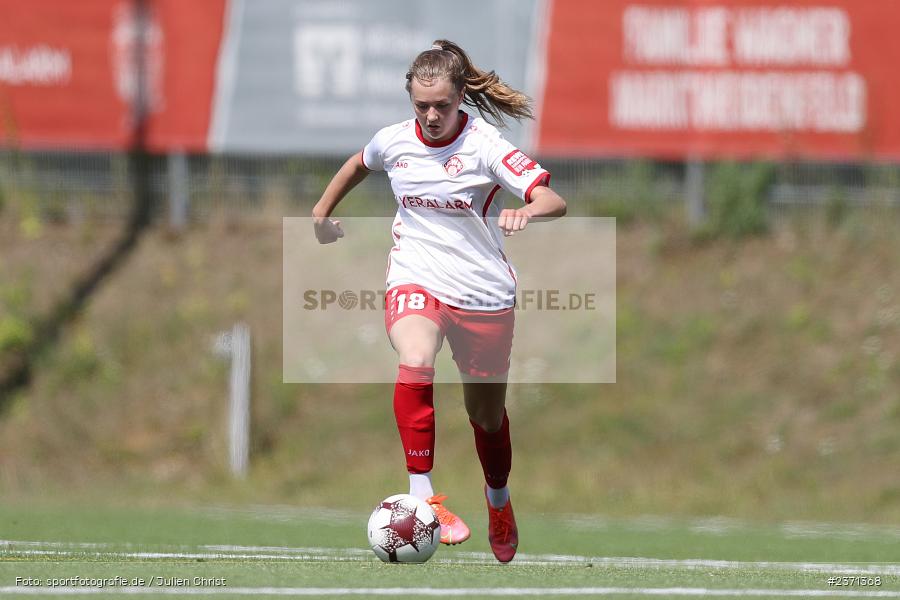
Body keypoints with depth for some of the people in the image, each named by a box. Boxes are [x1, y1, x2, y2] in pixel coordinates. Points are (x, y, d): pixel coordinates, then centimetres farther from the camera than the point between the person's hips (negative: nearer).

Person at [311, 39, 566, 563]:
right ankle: (423, 496, -32)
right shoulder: (394, 141, -2)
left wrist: (526, 212, -46)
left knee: (487, 414, 14)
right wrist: (323, 211, 29)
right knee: (416, 364, -33)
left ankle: (499, 502, 44)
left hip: (484, 293, -1)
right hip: (416, 281, 1)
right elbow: (357, 166, 24)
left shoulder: (485, 145, -14)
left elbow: (554, 202, -26)